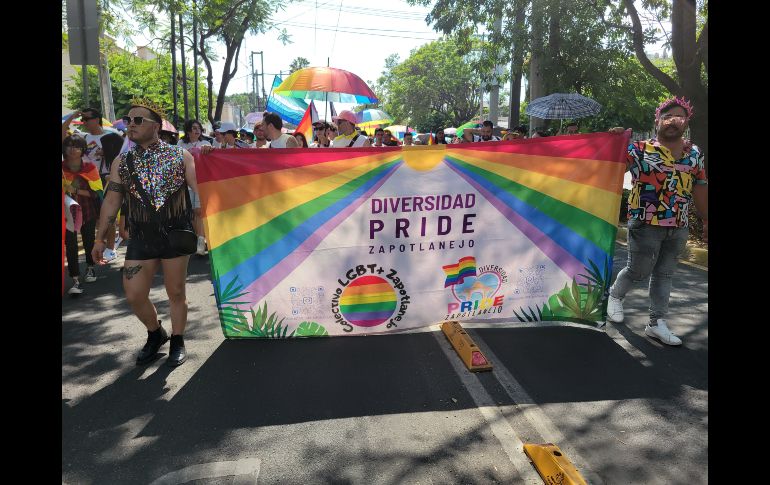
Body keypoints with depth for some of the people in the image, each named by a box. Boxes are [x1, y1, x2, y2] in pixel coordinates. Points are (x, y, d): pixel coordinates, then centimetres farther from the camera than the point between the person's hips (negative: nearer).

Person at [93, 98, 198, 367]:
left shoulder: (180, 156, -1)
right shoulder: (122, 162, 8)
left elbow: (201, 189, -5)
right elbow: (112, 200, 9)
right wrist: (100, 237, 8)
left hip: (176, 234, -3)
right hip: (141, 237, 3)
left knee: (175, 292, 7)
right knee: (134, 295, 3)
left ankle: (177, 342, 27)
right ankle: (155, 334, 31)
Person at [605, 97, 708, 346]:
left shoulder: (695, 153, 10)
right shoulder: (641, 149, -6)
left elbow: (700, 188, 14)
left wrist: (706, 220, 15)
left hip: (678, 227, 5)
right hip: (646, 224, -5)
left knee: (664, 274, 10)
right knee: (639, 271, 3)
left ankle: (657, 323, 17)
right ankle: (615, 295, 33)